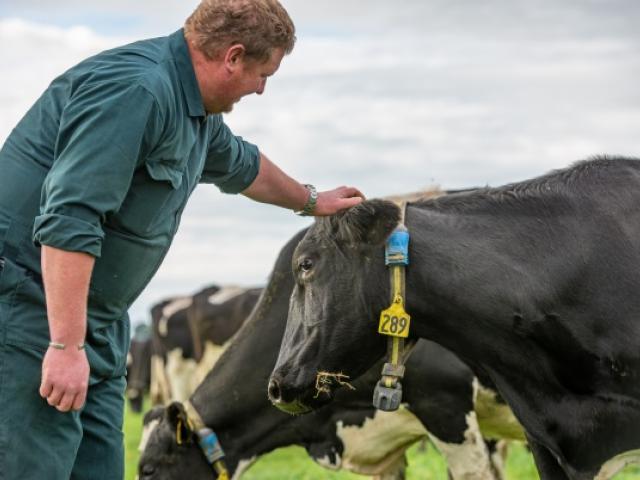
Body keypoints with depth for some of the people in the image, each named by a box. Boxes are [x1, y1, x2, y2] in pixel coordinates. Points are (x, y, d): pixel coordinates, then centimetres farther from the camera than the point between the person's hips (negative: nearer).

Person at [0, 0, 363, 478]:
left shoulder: (196, 109, 13)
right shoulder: (135, 89, -21)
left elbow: (241, 165, 37)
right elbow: (67, 219, -28)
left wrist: (312, 200, 52)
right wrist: (66, 346, -30)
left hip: (98, 325, 10)